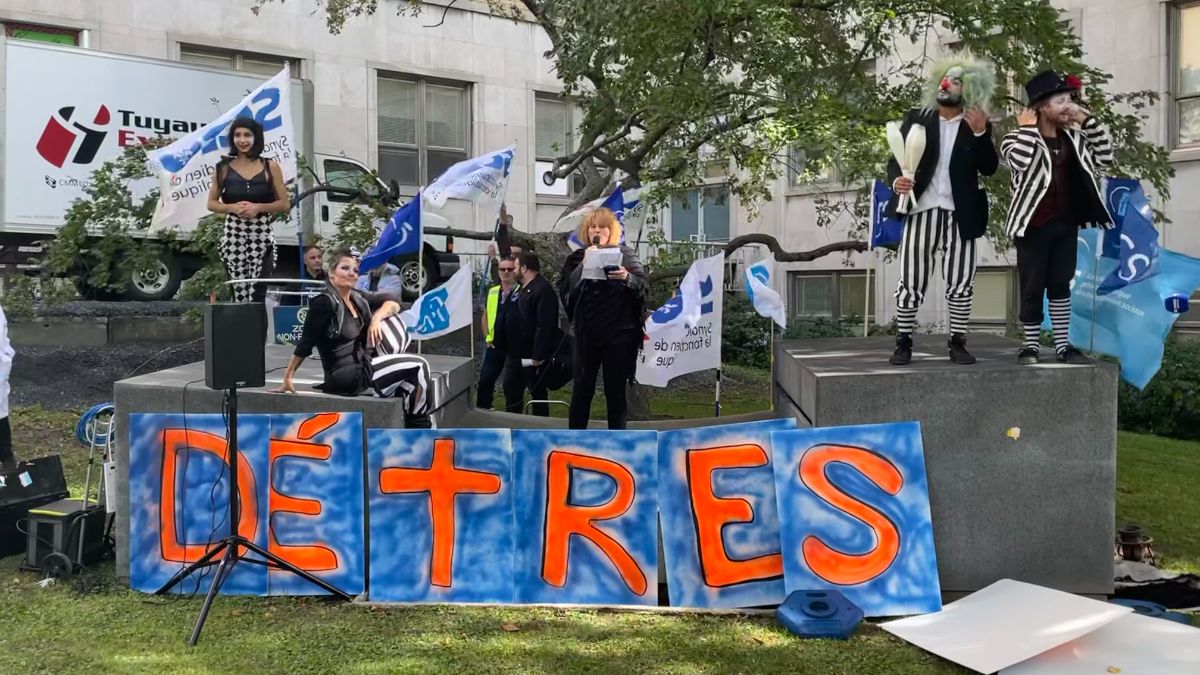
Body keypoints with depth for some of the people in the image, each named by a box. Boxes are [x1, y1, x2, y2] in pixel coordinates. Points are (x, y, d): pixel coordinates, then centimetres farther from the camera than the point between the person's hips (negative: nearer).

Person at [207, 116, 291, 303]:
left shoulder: (270, 167, 4)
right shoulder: (224, 168, 7)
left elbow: (285, 204, 5)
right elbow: (211, 203, 10)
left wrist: (258, 207, -11)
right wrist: (233, 207, -9)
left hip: (261, 236, -1)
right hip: (233, 236, 1)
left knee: (257, 294, -9)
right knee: (238, 292, -1)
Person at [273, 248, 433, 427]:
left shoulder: (356, 298, 4)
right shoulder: (324, 303, -19)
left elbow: (393, 303, 7)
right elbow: (305, 344, -17)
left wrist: (376, 318, -13)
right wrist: (288, 378, -14)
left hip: (363, 363, 8)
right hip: (347, 376, -8)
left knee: (390, 320, 2)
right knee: (418, 366, -8)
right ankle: (418, 422, 11)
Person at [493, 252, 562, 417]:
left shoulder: (543, 290, -17)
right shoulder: (520, 289, 15)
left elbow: (544, 327, -24)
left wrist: (538, 355, -27)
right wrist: (507, 348, 17)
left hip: (532, 356, -10)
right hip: (514, 354, 10)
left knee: (537, 393, 2)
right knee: (511, 390, 15)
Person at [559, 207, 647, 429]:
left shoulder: (624, 254, 3)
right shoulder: (577, 258, 10)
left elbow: (643, 284, -9)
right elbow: (565, 289, -4)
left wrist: (627, 278, -30)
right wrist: (585, 263, -14)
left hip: (618, 333, -2)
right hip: (586, 333, 2)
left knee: (615, 391, 2)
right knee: (582, 390, 5)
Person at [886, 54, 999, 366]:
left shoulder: (977, 127, 7)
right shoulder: (916, 119, 7)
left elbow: (989, 169, -2)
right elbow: (895, 160, 2)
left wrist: (981, 133, -14)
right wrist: (896, 180, -19)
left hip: (959, 216, 1)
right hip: (921, 212, -1)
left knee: (960, 284, 4)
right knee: (911, 283, 0)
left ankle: (957, 343, 14)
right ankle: (903, 342, 10)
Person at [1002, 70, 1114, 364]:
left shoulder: (1072, 138, 10)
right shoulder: (1019, 139, -7)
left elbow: (1104, 156, 4)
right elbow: (1019, 161, -27)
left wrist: (1087, 120, 2)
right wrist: (1028, 127, -16)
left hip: (1066, 223, 5)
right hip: (1034, 225, -5)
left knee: (1061, 285, 10)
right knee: (1033, 288, 1)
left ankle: (1063, 345, 16)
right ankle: (1031, 345, 12)